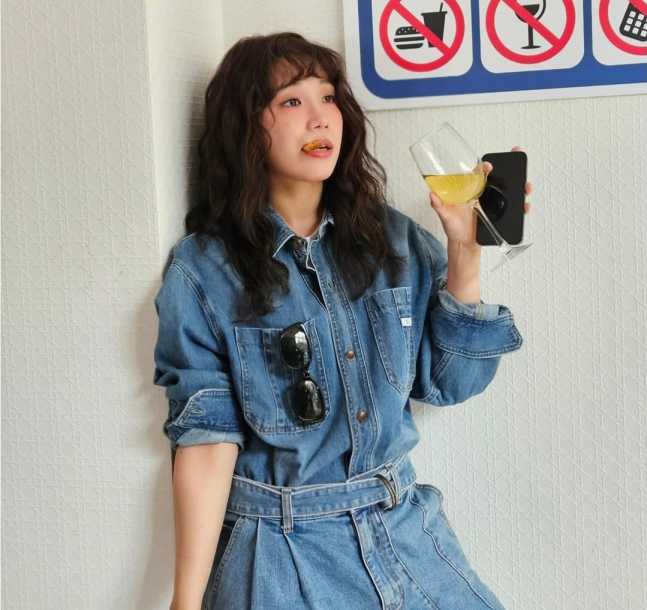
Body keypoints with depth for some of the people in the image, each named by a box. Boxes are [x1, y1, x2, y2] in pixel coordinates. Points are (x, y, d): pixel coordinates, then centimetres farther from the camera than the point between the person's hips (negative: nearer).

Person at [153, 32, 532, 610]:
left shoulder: (394, 238, 0)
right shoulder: (202, 271, -10)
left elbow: (447, 382, 1)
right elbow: (207, 434, -12)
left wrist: (464, 250, -8)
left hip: (404, 526, 4)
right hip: (281, 551, -3)